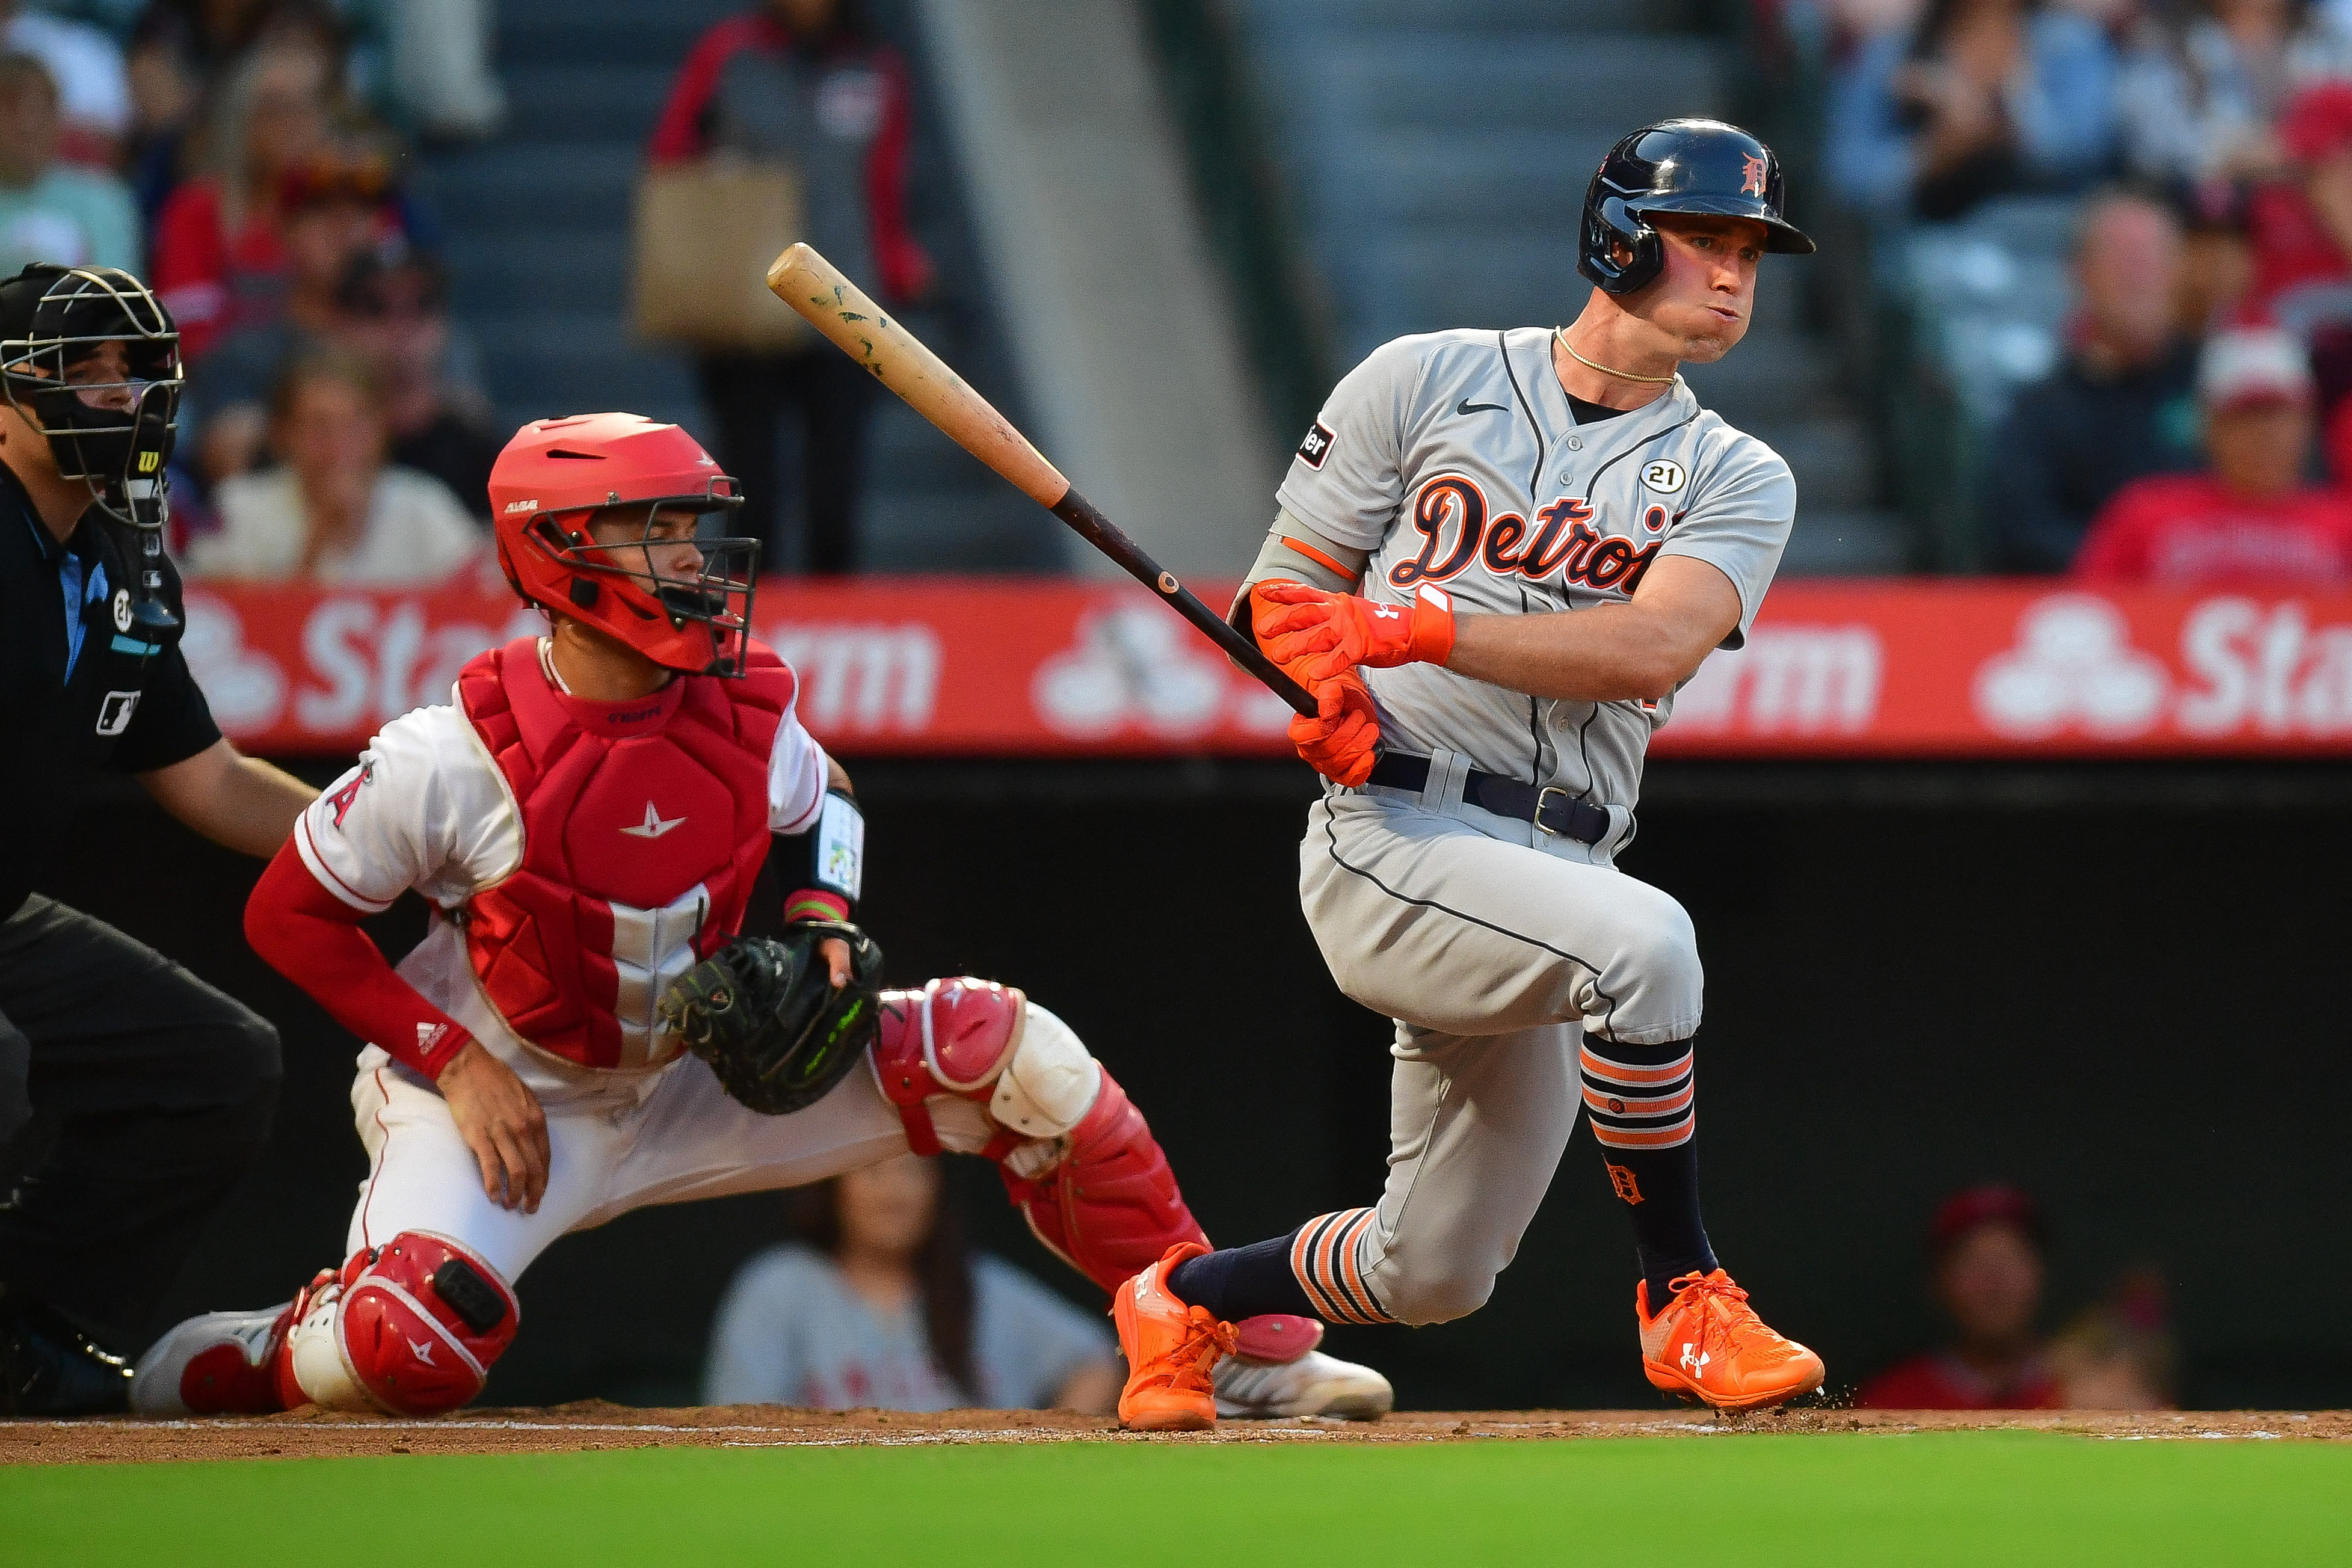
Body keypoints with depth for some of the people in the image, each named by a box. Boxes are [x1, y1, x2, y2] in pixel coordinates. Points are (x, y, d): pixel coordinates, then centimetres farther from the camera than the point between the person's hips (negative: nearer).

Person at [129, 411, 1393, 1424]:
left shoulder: (747, 712, -9)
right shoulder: (457, 756, -24)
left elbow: (813, 806, 15)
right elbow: (289, 916, -13)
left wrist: (821, 924, -5)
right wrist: (458, 1067, -18)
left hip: (705, 1078, 5)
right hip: (510, 1099, -5)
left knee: (1008, 1053, -11)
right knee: (415, 1348, -34)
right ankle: (240, 1363, 5)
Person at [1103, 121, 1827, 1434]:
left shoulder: (1738, 479, 7)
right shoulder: (1430, 382, 3)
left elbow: (1656, 647, -12)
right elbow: (1284, 588, 7)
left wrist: (1418, 627, -23)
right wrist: (1323, 683, -16)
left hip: (1555, 867, 5)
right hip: (1394, 839, -5)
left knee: (1434, 1276, 11)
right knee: (1643, 939, -34)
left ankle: (1187, 1299, 39)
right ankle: (1687, 1301, -21)